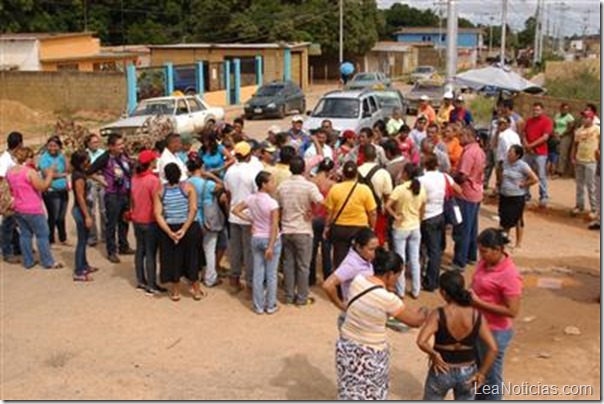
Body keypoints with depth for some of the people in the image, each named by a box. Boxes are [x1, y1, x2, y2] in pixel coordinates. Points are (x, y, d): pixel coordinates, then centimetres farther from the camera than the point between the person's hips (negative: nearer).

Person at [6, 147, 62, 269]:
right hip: (33, 209, -8)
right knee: (42, 234, 2)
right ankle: (48, 262, 6)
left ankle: (28, 262, 18)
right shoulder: (30, 172, -18)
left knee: (25, 234, 14)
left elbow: (11, 190, 17)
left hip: (18, 209, 8)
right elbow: (43, 187, -18)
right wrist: (49, 174, -8)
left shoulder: (9, 172, 6)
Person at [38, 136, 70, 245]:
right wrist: (62, 174, -7)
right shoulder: (44, 158, -7)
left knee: (62, 217, 14)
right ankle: (50, 240, 12)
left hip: (63, 190, 5)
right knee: (53, 217, 0)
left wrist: (64, 156, -7)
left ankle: (63, 239, 27)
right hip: (51, 192, -5)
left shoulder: (61, 156, 8)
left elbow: (67, 169, -1)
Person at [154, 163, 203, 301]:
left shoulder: (159, 190, -1)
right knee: (191, 257, 15)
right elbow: (193, 209, -16)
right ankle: (197, 291, 26)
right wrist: (184, 229, -18)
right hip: (190, 228, -1)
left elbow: (158, 214, -10)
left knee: (173, 258, 15)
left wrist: (169, 232, -14)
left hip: (169, 229, 1)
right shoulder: (188, 187, -5)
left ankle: (176, 292, 26)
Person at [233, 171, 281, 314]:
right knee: (271, 274, 6)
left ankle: (259, 306, 18)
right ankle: (270, 306, 15)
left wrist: (249, 219, 6)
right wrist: (271, 246, -16)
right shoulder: (272, 203, -19)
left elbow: (235, 210, 7)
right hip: (271, 239, -5)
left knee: (258, 273, 11)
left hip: (256, 238, 5)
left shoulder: (251, 198, -2)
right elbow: (274, 226, -20)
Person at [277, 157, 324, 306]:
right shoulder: (309, 186, -13)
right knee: (303, 265, 5)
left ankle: (289, 296, 18)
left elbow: (278, 208, 11)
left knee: (288, 264, 12)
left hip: (286, 230, 5)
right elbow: (321, 202, -27)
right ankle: (302, 298, 12)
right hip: (303, 231, -4)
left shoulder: (282, 186, 3)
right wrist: (311, 212, -11)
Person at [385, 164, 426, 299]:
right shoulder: (421, 189, -2)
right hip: (415, 228, 4)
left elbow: (387, 206, -24)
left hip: (401, 228, -4)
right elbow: (422, 211, 7)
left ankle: (400, 291, 15)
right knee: (415, 260, 12)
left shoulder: (400, 189, -17)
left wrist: (396, 216, -11)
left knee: (400, 260, 7)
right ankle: (415, 291, 19)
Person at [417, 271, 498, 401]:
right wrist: (481, 373, -8)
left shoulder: (438, 315, -21)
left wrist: (434, 354, -16)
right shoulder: (476, 316, -13)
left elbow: (421, 341, -33)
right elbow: (493, 348, -16)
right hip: (467, 373, 2)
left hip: (442, 372, -2)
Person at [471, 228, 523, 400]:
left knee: (490, 376, 10)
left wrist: (478, 302, -25)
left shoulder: (509, 275, -25)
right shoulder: (484, 263, 0)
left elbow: (512, 311, -25)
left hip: (494, 333, -8)